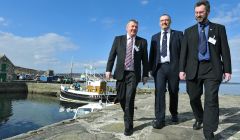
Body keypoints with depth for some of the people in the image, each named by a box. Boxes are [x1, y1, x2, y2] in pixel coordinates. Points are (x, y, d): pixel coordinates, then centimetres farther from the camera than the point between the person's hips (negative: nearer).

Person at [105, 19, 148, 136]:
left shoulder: (142, 42, 7)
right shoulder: (118, 39, 9)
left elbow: (145, 60, 6)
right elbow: (112, 55, 5)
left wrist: (145, 74, 2)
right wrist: (108, 70, -4)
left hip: (133, 74, -2)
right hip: (121, 73, 2)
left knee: (129, 99, -9)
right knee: (121, 98, 8)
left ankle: (128, 126, 5)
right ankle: (128, 115, 37)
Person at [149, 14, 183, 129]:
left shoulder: (178, 34, 10)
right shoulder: (155, 37, 17)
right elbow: (152, 53, 13)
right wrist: (150, 68, 4)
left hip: (173, 67, -1)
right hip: (159, 67, 1)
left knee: (173, 92, 8)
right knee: (159, 91, -9)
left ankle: (174, 114, 30)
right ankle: (159, 119, -6)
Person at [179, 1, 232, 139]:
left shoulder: (219, 28, 10)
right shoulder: (189, 31, 13)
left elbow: (225, 50, 5)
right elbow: (184, 51, 6)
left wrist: (227, 69, -2)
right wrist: (182, 69, -2)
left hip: (212, 69, -2)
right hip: (194, 69, 2)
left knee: (211, 100, -7)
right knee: (194, 98, 10)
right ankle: (199, 119, 37)